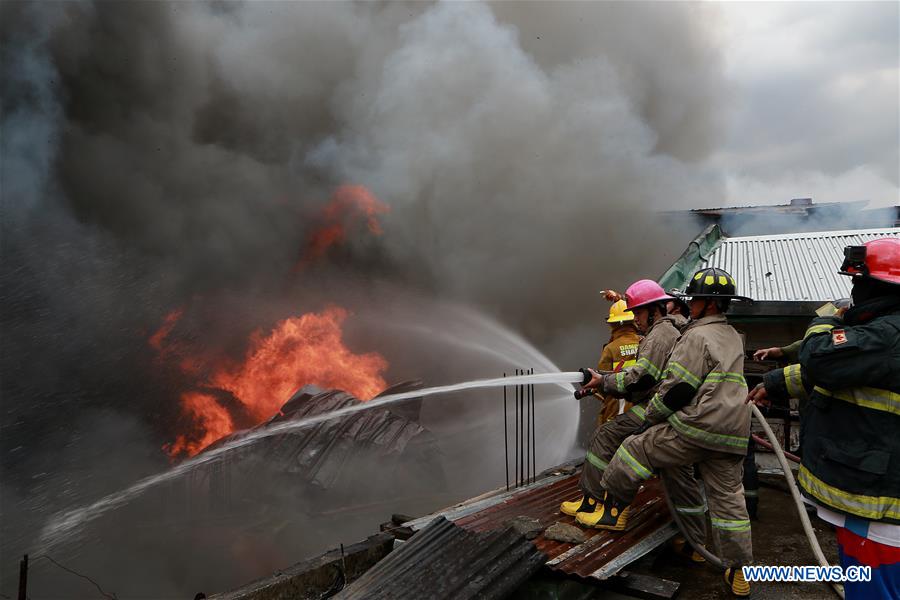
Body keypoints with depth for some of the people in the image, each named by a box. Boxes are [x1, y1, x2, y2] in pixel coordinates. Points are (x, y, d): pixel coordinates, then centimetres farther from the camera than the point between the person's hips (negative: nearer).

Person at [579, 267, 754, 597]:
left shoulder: (697, 337, -9)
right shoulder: (733, 337, 20)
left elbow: (678, 388, -14)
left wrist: (650, 417, -1)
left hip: (698, 425, -9)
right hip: (733, 433, 9)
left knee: (638, 449, 3)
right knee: (728, 498, 13)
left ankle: (612, 510, 12)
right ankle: (739, 573, 20)